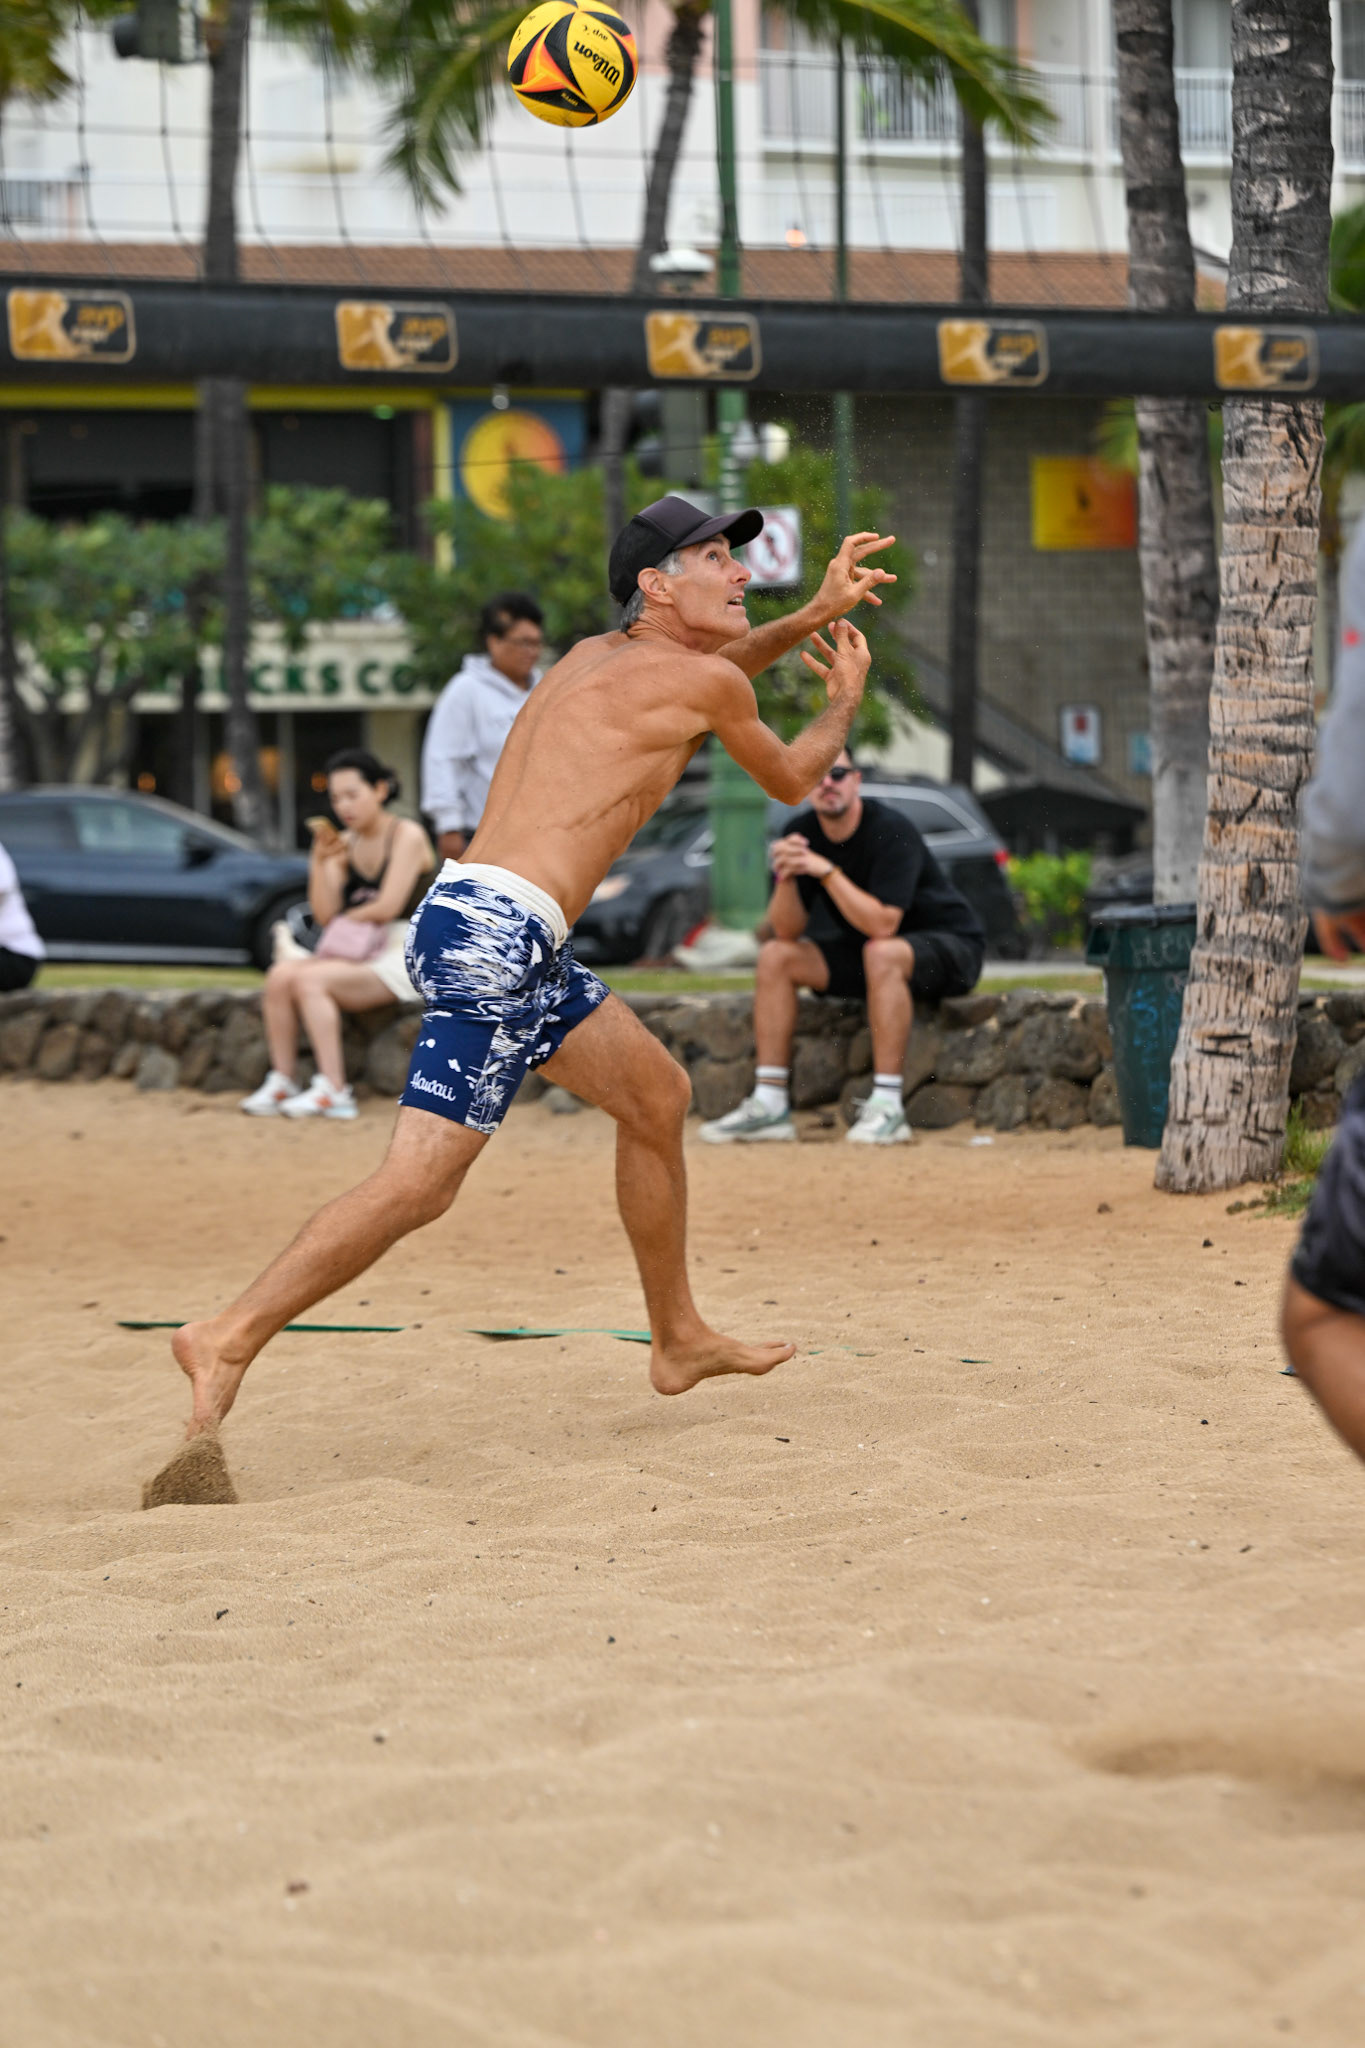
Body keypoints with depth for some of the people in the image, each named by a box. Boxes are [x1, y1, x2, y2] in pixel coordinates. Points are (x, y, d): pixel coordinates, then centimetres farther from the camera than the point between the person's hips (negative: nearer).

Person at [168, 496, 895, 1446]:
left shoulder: (599, 656, 20)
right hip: (494, 934, -10)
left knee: (658, 1094, 23)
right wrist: (847, 698, 35)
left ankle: (679, 1339, 32)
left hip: (517, 946, 10)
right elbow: (792, 779, 16)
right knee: (420, 1183, -14)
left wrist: (814, 614, 37)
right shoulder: (706, 683, -3)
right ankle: (230, 1339, -16)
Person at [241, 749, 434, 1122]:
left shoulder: (406, 836, -4)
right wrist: (321, 862, -9)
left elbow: (387, 907, -13)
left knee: (310, 980, -29)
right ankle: (281, 1081, -17)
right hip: (352, 954, 6)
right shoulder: (343, 843, 13)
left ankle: (333, 1091, -31)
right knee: (280, 975, -20)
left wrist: (343, 921, -1)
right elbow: (323, 913, 2)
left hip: (399, 956, -6)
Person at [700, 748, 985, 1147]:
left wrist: (826, 870, -33)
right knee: (775, 955, -4)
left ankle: (887, 1106, -37)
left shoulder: (890, 830, -24)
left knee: (881, 953, -37)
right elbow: (789, 932, -8)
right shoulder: (801, 833, -5)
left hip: (949, 948, -7)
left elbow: (882, 924, -32)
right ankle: (770, 1105, -8)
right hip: (862, 952, 7)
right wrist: (785, 877, -25)